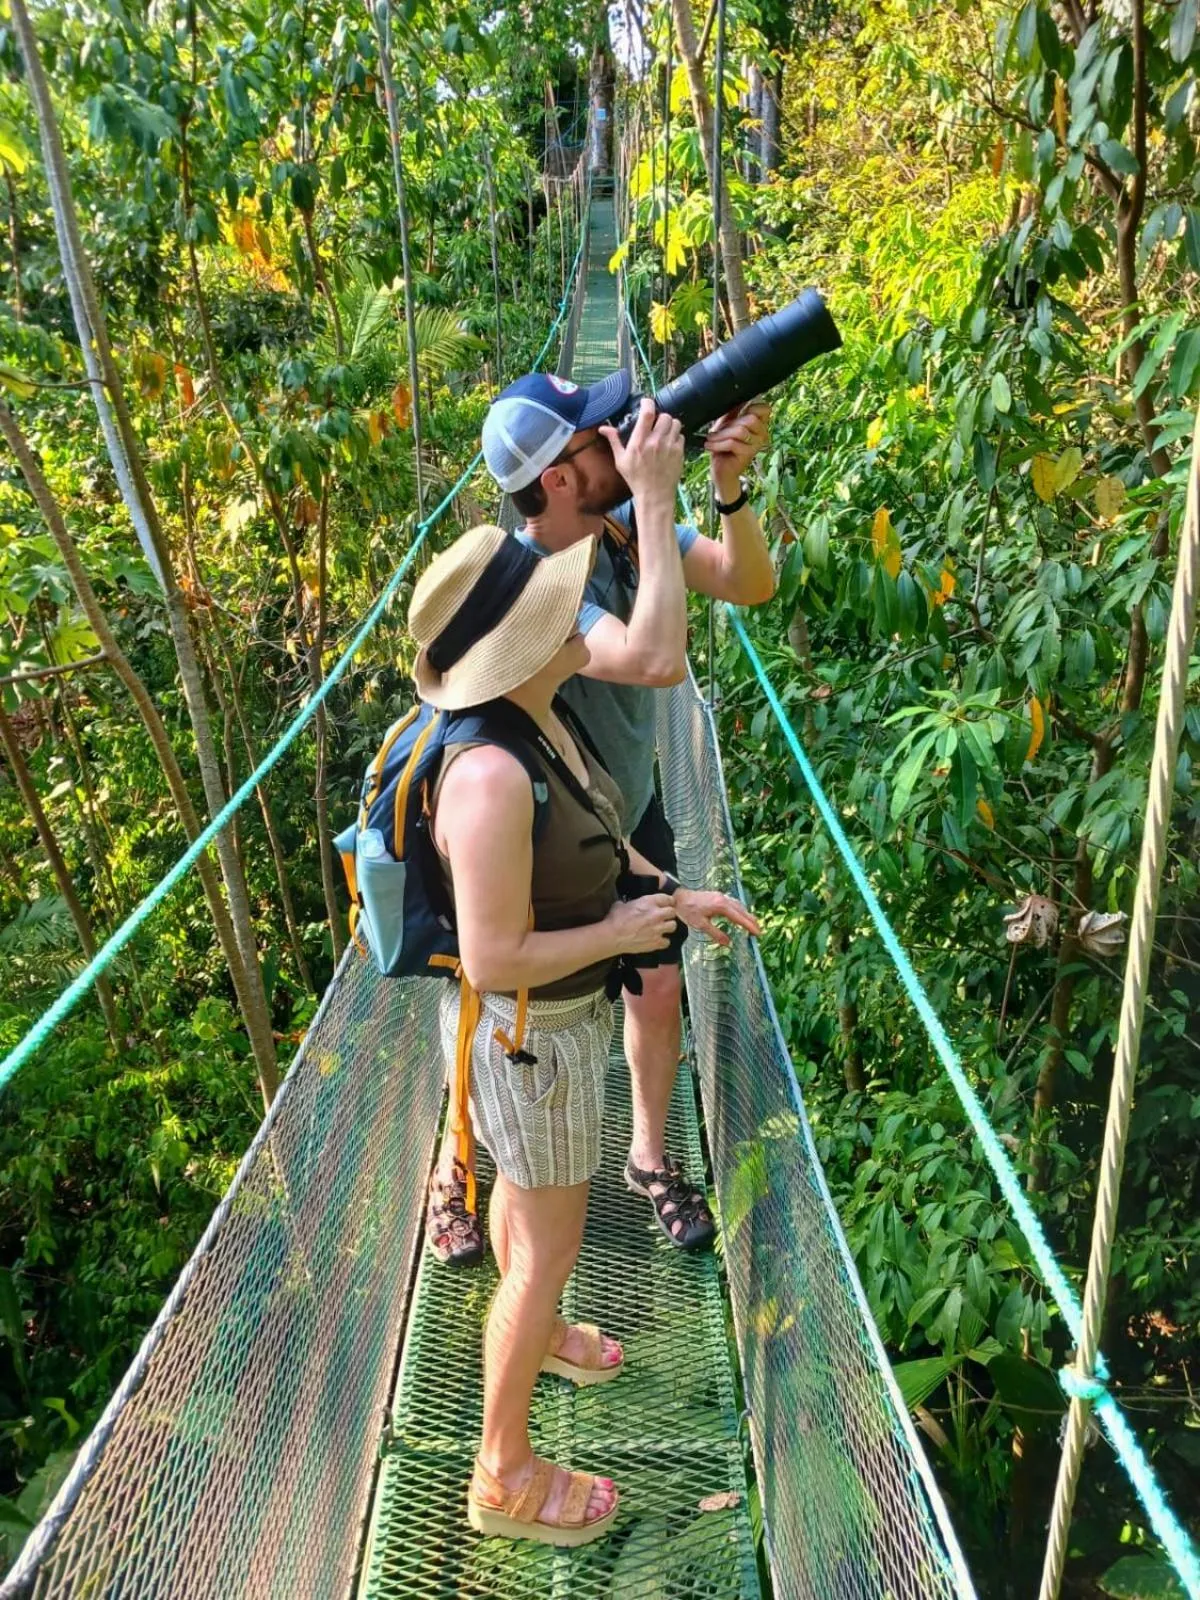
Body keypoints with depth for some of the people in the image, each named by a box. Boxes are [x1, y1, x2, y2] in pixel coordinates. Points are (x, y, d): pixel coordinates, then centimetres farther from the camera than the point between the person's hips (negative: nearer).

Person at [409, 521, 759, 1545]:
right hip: (526, 1033, -9)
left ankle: (531, 1331, 59)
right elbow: (495, 959, -32)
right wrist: (622, 933, -21)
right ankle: (504, 1477, 32)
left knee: (522, 1187, 31)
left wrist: (677, 896, 3)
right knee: (551, 1245, 9)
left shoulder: (547, 718, -7)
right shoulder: (491, 776, -36)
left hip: (564, 1009, 9)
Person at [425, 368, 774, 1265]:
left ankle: (650, 1157, 37)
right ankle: (453, 1167, 37)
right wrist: (657, 496, -43)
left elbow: (752, 585, -14)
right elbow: (657, 661, -47)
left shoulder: (627, 525, -14)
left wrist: (731, 486, -31)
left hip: (631, 813, 6)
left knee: (659, 988, 11)